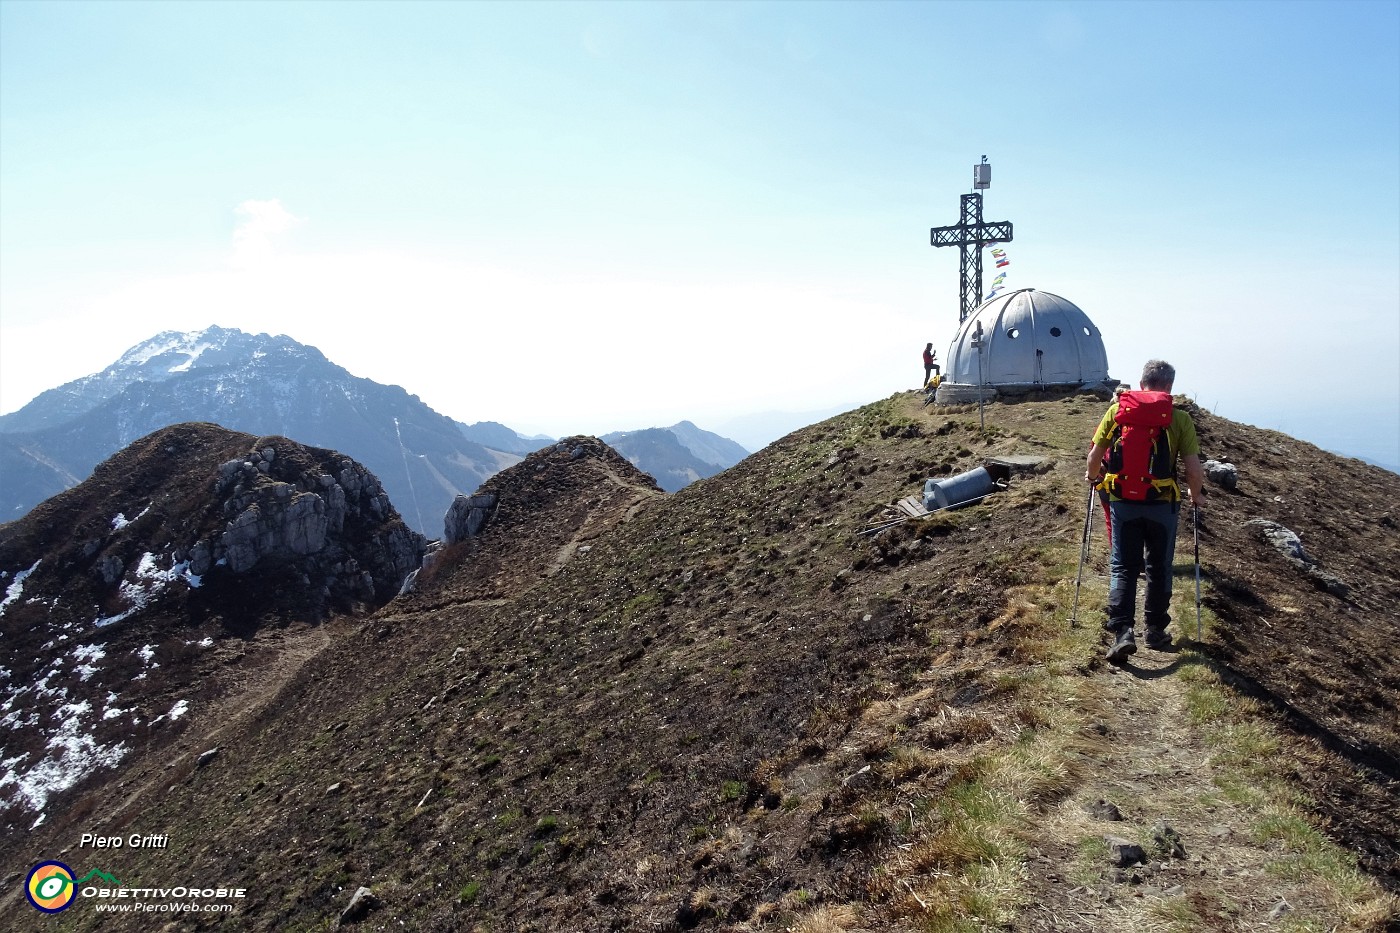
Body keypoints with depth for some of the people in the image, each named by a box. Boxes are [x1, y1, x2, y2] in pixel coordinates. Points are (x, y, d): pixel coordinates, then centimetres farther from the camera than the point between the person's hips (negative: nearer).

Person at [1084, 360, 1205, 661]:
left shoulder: (1117, 409, 0)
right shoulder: (1180, 418, -3)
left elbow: (1095, 456, 1)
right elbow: (1194, 470, -6)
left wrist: (1092, 476, 23)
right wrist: (1196, 496, 14)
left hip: (1123, 501, 1)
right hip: (1162, 504, 0)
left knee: (1123, 567, 8)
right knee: (1159, 568, 15)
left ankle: (1122, 631, -5)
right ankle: (1155, 630, 26)